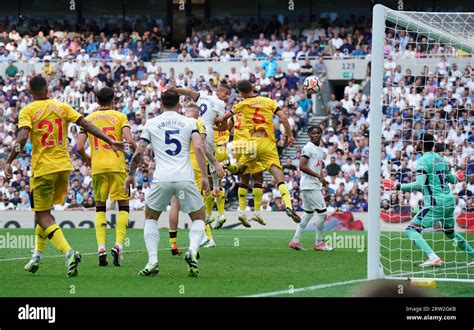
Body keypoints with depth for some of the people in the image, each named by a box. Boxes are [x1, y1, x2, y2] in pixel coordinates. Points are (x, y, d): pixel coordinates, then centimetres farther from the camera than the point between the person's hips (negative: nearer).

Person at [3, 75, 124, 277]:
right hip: (63, 166, 5)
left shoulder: (27, 111, -4)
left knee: (43, 217, -3)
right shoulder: (62, 107, 8)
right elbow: (86, 125, 1)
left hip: (43, 168, -5)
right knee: (43, 211, 22)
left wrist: (8, 162, -17)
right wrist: (110, 141, 2)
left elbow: (22, 138, -19)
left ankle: (69, 253, -24)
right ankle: (37, 256, 23)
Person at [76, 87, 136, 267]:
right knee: (123, 206, 7)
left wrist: (87, 159, 20)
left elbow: (80, 147, 1)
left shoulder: (88, 119, 8)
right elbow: (129, 140, -12)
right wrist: (136, 152, 9)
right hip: (117, 166, -2)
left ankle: (101, 247, -1)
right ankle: (118, 244, -12)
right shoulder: (120, 116, 1)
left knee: (100, 208, 12)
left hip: (97, 168, 2)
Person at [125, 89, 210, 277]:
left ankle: (152, 261, 4)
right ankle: (192, 251, -13)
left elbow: (138, 153, 8)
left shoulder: (151, 124, 11)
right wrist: (204, 176, -1)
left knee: (150, 218, 22)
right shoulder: (189, 122, 10)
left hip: (162, 179, 0)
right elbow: (199, 148, -4)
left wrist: (131, 175, 22)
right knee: (198, 219, 17)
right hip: (185, 178, 0)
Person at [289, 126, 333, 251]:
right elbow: (302, 166, -20)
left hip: (316, 186, 10)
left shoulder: (320, 150, 17)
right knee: (322, 212, -9)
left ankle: (295, 241, 17)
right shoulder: (308, 148, -11)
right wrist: (319, 176, -20)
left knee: (308, 213, 13)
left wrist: (323, 181, 10)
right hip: (309, 186, -10)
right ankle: (319, 243, -2)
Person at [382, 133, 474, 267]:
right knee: (450, 232, 28)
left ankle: (433, 258, -24)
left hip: (436, 203, -8)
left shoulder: (423, 161, -10)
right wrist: (457, 178, 51)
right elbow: (450, 179, 28)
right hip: (450, 201, 8)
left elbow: (420, 184, -22)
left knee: (411, 229, -8)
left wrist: (397, 186, -20)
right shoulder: (441, 159, 14)